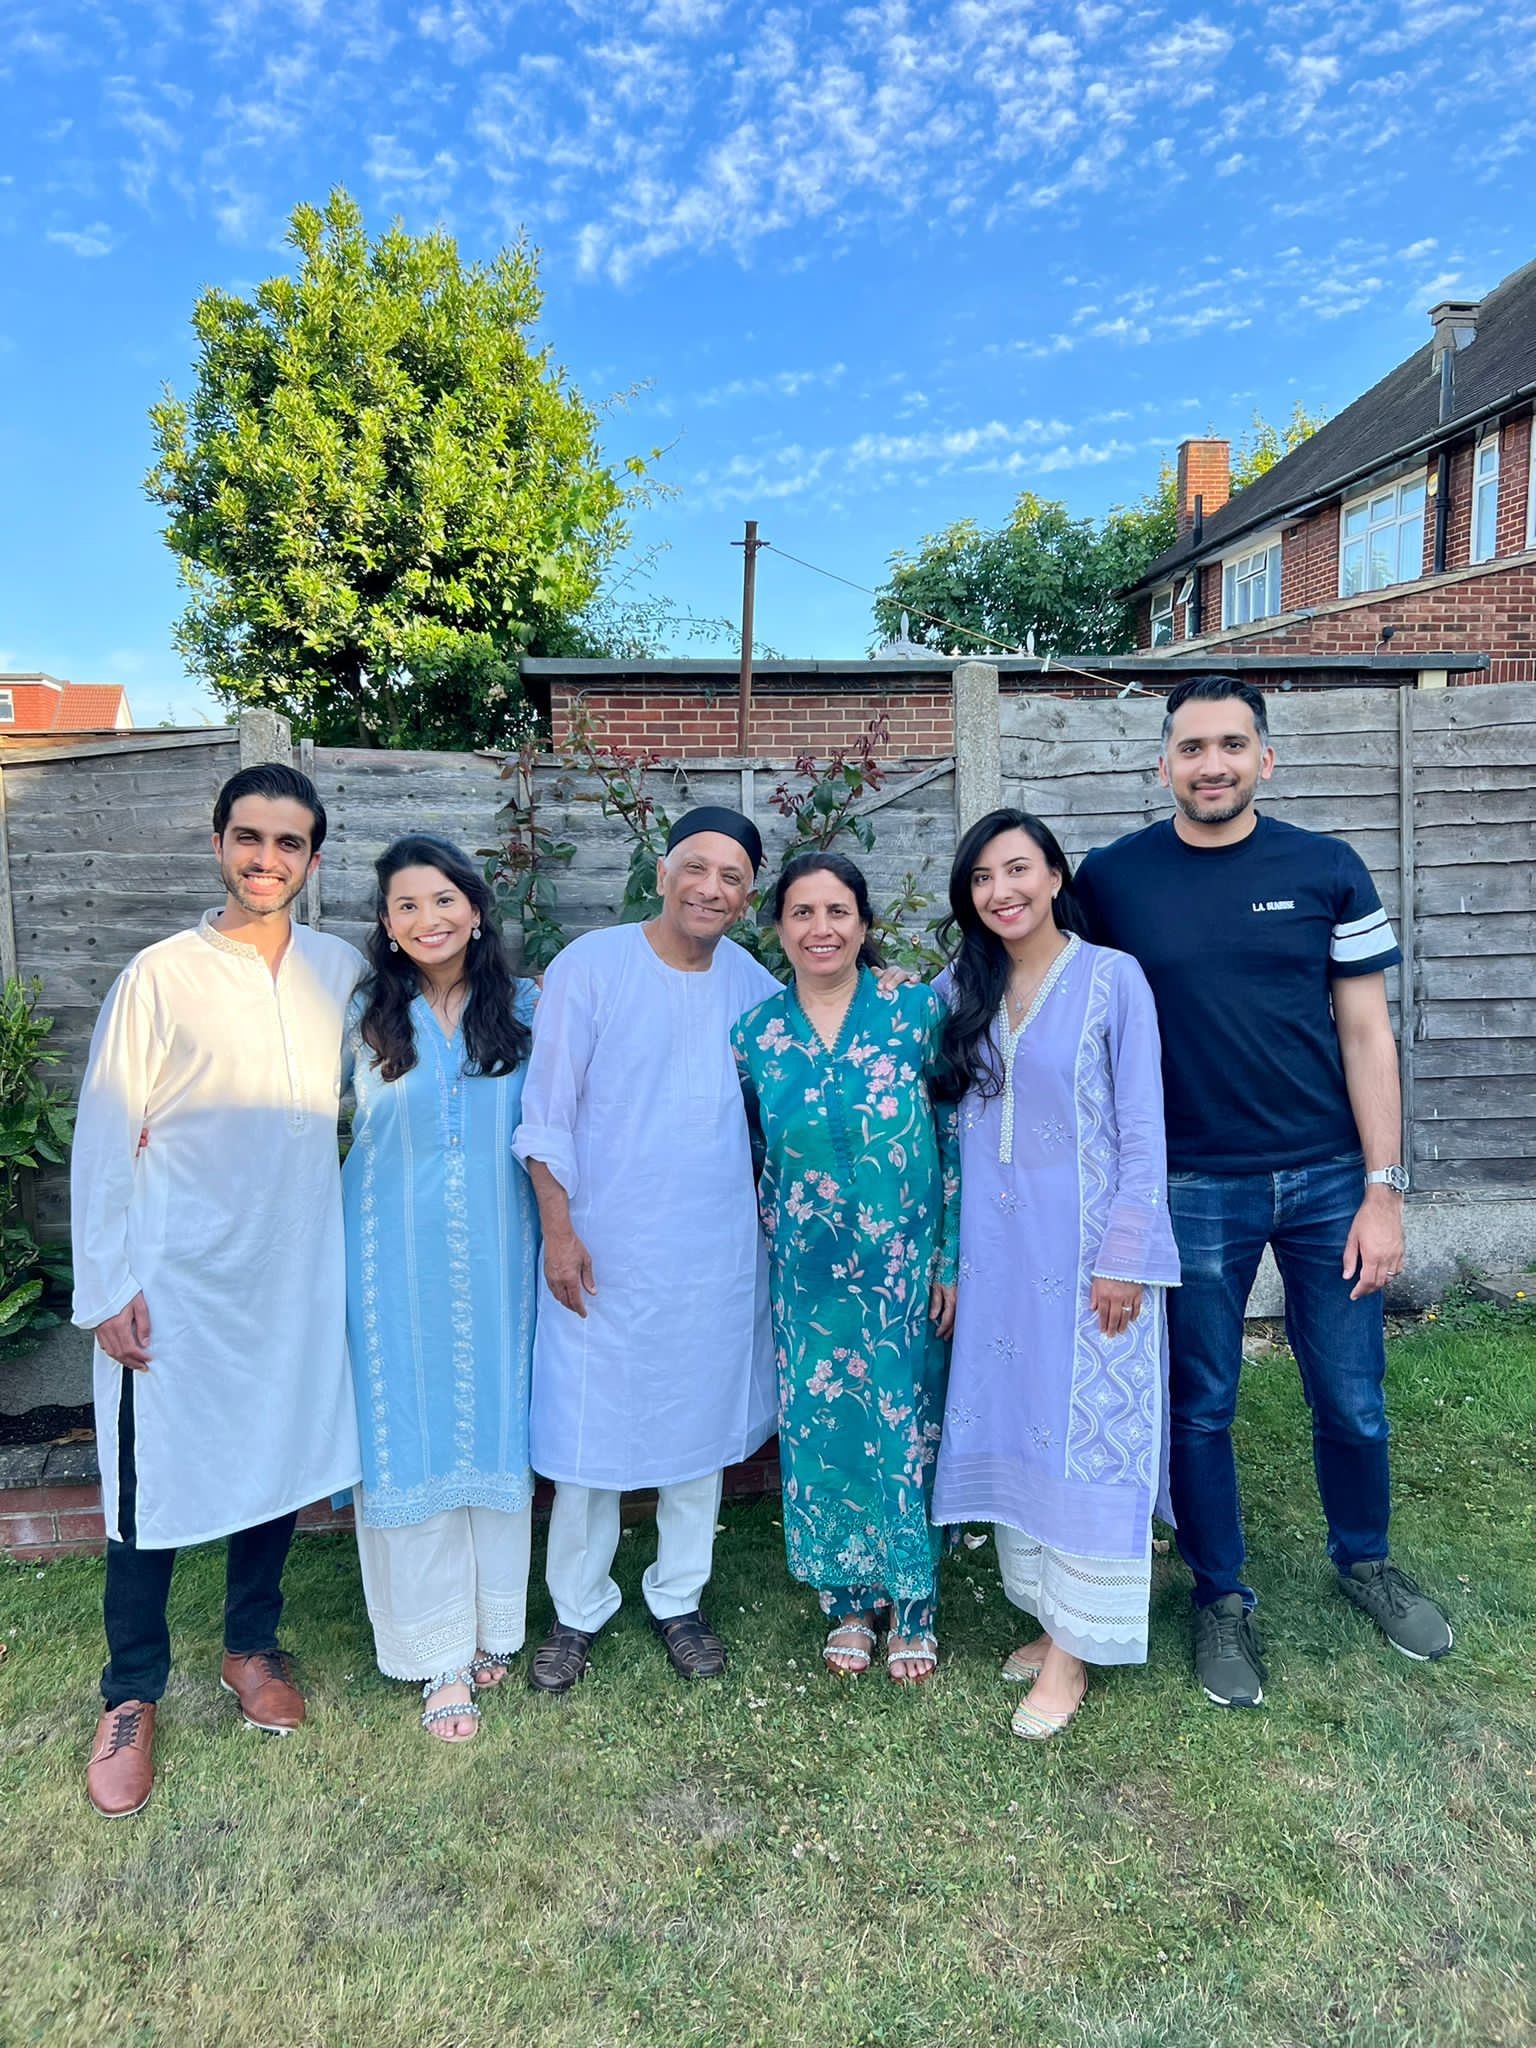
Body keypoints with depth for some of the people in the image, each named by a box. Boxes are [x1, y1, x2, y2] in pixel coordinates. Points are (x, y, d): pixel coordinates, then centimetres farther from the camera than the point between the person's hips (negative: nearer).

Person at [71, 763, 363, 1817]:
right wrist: (105, 1289, -9)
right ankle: (132, 1695, 29)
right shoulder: (160, 977, -9)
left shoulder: (343, 971, 0)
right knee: (154, 1485, 7)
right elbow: (105, 1140, -6)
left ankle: (253, 1644, 39)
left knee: (282, 1460, 16)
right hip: (177, 1282, -3)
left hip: (300, 1274, 3)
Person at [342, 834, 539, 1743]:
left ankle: (493, 1625, 29)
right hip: (398, 1263, 0)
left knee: (495, 1428, 10)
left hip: (497, 1259, 1)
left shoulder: (525, 1008, 1)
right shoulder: (364, 1017, 0)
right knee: (410, 1440, 4)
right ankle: (439, 1652, 19)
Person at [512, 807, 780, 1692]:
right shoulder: (591, 966, -8)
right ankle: (579, 1611, 30)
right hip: (606, 1252, -3)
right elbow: (547, 1113, -7)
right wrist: (558, 1230, -10)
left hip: (718, 1253, 3)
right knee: (589, 1430, 7)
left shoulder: (754, 983, 2)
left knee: (701, 1428, 15)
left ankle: (680, 1601, 36)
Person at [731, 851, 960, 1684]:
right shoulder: (754, 1035, -1)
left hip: (905, 1270, -1)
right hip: (806, 1279, 2)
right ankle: (847, 1602, 33)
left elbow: (955, 1140, -4)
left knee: (905, 1429, 9)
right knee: (819, 1434, 11)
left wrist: (951, 1261, -5)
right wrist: (760, 1260, 6)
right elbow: (748, 1161, 8)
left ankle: (912, 1607, 32)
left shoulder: (916, 1011, -7)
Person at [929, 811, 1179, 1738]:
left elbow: (1142, 1131, -8)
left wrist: (1125, 1257, -12)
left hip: (1086, 1246, -4)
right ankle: (1049, 1611, 29)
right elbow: (948, 1120, 10)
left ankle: (1075, 1645, 16)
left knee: (1086, 1437, 3)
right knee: (1013, 1429, 12)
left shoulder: (1112, 978, -7)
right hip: (997, 1248, 5)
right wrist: (947, 1251, 7)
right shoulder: (961, 990, 6)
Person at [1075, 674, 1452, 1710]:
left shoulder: (1328, 869, -2)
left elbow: (1366, 1034, 0)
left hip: (1329, 1179, 1)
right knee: (1200, 1408, 10)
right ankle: (1223, 1597, 32)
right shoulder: (1112, 880, -3)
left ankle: (1365, 1559, 41)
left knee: (1353, 1400, 12)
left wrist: (1384, 1190, -4)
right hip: (1192, 1188, -1)